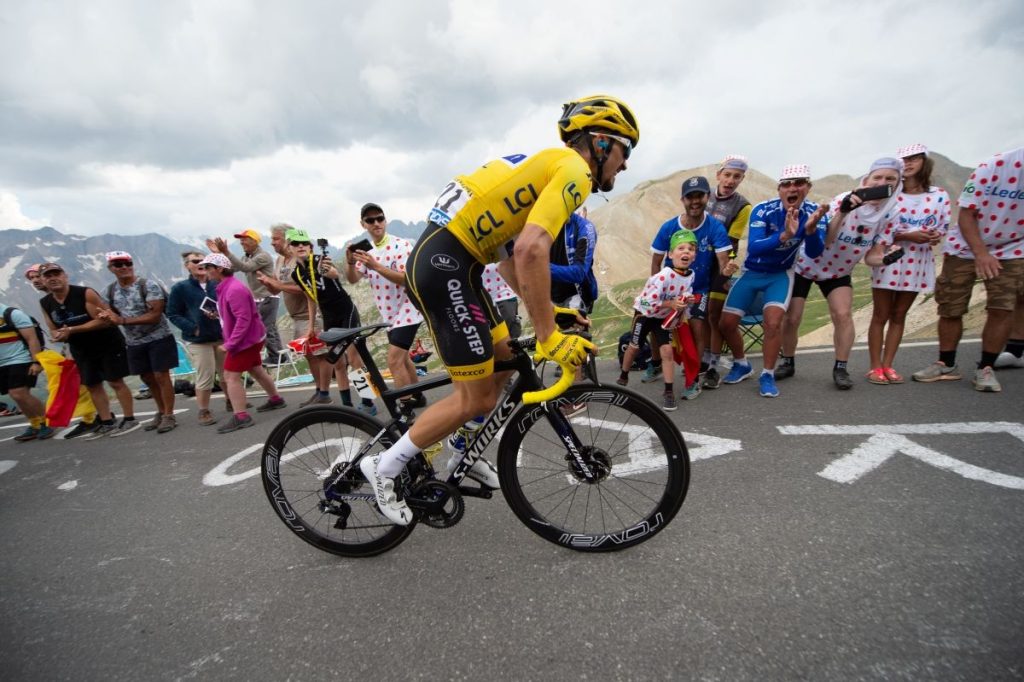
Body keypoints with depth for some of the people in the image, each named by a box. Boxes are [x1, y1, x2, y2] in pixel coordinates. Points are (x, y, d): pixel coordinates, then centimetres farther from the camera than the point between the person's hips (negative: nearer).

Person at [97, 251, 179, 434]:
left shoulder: (149, 285, -14)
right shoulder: (111, 291, 5)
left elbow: (155, 315, -21)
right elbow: (114, 315, 15)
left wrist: (123, 320, -25)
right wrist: (108, 316, -10)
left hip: (159, 338, -6)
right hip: (134, 342, 7)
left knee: (161, 376, -4)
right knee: (147, 378, 14)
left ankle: (169, 415, 5)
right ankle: (161, 412, 29)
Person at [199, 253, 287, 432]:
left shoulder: (234, 289, -23)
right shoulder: (226, 287, 9)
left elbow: (243, 319, -27)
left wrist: (230, 343, -26)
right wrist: (218, 315, 1)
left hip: (246, 339, -10)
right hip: (250, 338, 10)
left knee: (231, 376, -9)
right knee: (256, 370, 21)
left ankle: (240, 416, -6)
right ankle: (276, 399, 35)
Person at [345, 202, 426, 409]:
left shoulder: (401, 245, -13)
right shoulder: (368, 252, 8)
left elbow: (407, 279, -24)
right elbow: (352, 279, -4)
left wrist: (376, 266, -32)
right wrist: (350, 261, -25)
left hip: (407, 310, -8)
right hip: (389, 313, 8)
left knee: (394, 360, -17)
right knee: (402, 358, 19)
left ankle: (407, 407, -11)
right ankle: (417, 397, 35)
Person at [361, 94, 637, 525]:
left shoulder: (546, 165, 23)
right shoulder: (573, 169, -7)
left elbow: (509, 252, 21)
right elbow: (531, 251, -25)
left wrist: (544, 310, 19)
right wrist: (548, 336, -20)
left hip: (438, 261, 10)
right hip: (446, 268, -10)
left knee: (504, 360, 19)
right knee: (477, 398, -2)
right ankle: (385, 467, 13)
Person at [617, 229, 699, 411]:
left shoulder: (690, 275, -10)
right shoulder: (663, 276, -32)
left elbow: (685, 296, 5)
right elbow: (648, 303, -33)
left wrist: (687, 302, -17)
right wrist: (671, 304, -32)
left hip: (664, 317, 4)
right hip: (645, 314, -4)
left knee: (667, 350, -9)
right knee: (634, 347, 12)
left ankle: (669, 392, 0)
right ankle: (623, 377, 37)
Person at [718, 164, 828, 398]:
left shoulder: (813, 213, -14)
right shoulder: (763, 210, -22)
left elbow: (814, 253, -23)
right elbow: (753, 247, -34)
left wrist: (811, 228, -42)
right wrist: (784, 235, -50)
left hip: (780, 274, 0)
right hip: (752, 272, 0)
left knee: (773, 322, -21)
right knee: (726, 323, -3)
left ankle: (767, 375, 0)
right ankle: (741, 364, 24)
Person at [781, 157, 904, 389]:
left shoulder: (890, 213, -8)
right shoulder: (845, 200, -22)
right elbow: (825, 241, -34)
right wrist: (843, 212, -46)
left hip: (839, 272, 3)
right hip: (805, 265, -3)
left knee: (843, 315, -13)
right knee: (791, 319, -5)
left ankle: (841, 368, 1)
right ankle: (788, 363, 16)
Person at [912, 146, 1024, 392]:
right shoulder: (994, 166, -18)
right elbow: (966, 213, -14)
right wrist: (981, 253, -22)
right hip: (966, 247, -1)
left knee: (1003, 307, -10)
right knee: (950, 309, 2)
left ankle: (985, 369, 5)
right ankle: (946, 365, 17)